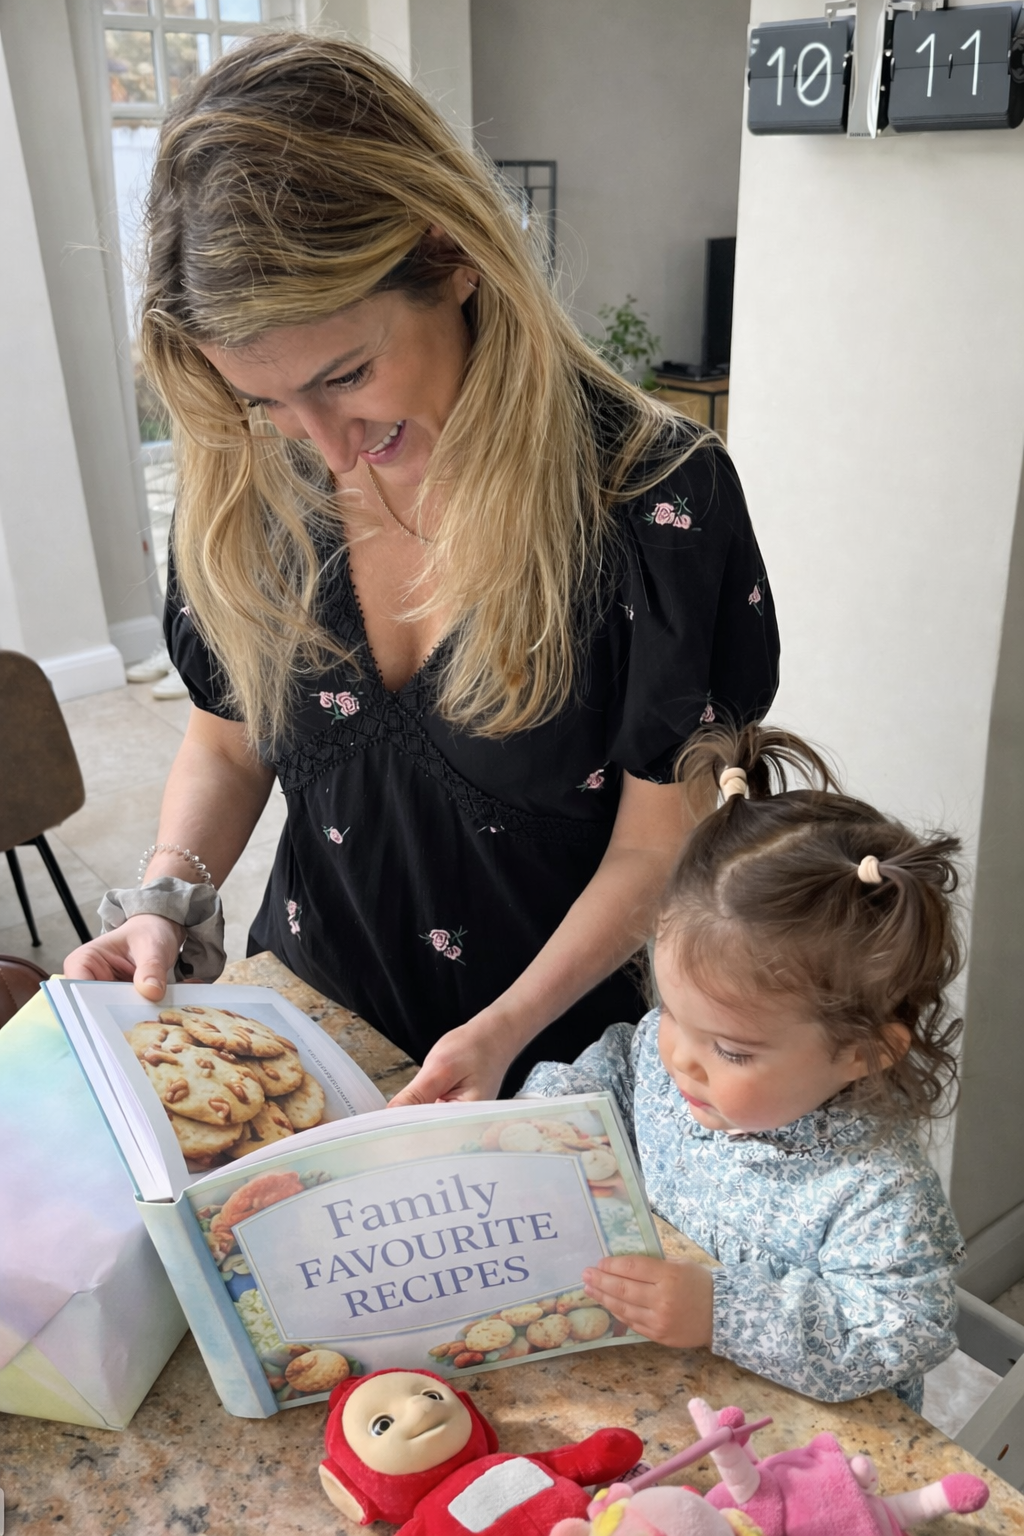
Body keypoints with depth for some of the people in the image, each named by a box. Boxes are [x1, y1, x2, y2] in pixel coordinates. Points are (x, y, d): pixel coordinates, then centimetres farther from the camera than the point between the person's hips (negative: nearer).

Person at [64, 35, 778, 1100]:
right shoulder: (247, 481, -12)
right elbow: (229, 741, 2)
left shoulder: (658, 496, -24)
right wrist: (166, 899, -14)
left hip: (564, 1038, -3)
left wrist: (504, 1034, -24)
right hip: (313, 1009, 4)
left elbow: (657, 848, -16)